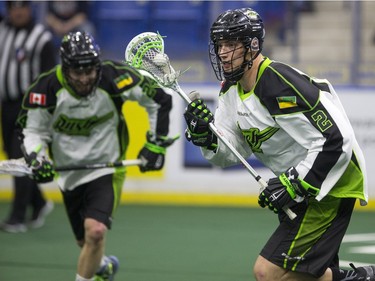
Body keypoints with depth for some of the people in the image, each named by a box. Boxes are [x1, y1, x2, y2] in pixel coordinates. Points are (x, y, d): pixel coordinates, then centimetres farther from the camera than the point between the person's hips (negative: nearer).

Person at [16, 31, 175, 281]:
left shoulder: (113, 78, -21)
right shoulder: (47, 88, -18)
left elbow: (159, 99, -8)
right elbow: (33, 129, -5)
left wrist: (156, 144, -7)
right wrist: (37, 158, -23)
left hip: (107, 168, -2)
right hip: (68, 173, 2)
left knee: (96, 232, -24)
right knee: (86, 242, 15)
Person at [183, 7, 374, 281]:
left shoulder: (281, 85, -25)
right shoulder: (232, 88, 4)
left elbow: (336, 141, -26)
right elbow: (229, 153, 8)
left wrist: (295, 184, -27)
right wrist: (206, 135, -12)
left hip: (331, 185, -10)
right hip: (300, 188, 10)